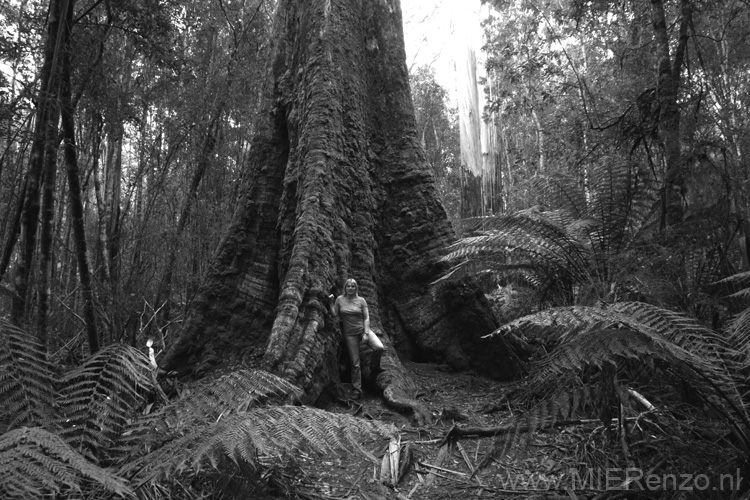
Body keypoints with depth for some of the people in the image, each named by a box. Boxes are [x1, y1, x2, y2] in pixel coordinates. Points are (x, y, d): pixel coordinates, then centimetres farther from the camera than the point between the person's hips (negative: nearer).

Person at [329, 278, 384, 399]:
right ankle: (357, 390, 12)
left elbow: (366, 318, -3)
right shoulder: (340, 299, 1)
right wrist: (331, 303, -8)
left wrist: (366, 333, -12)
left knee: (379, 347, -26)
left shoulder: (361, 300, -2)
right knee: (355, 364, 0)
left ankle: (374, 367, 4)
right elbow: (334, 315, 3)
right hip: (350, 334, 0)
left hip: (363, 329, 0)